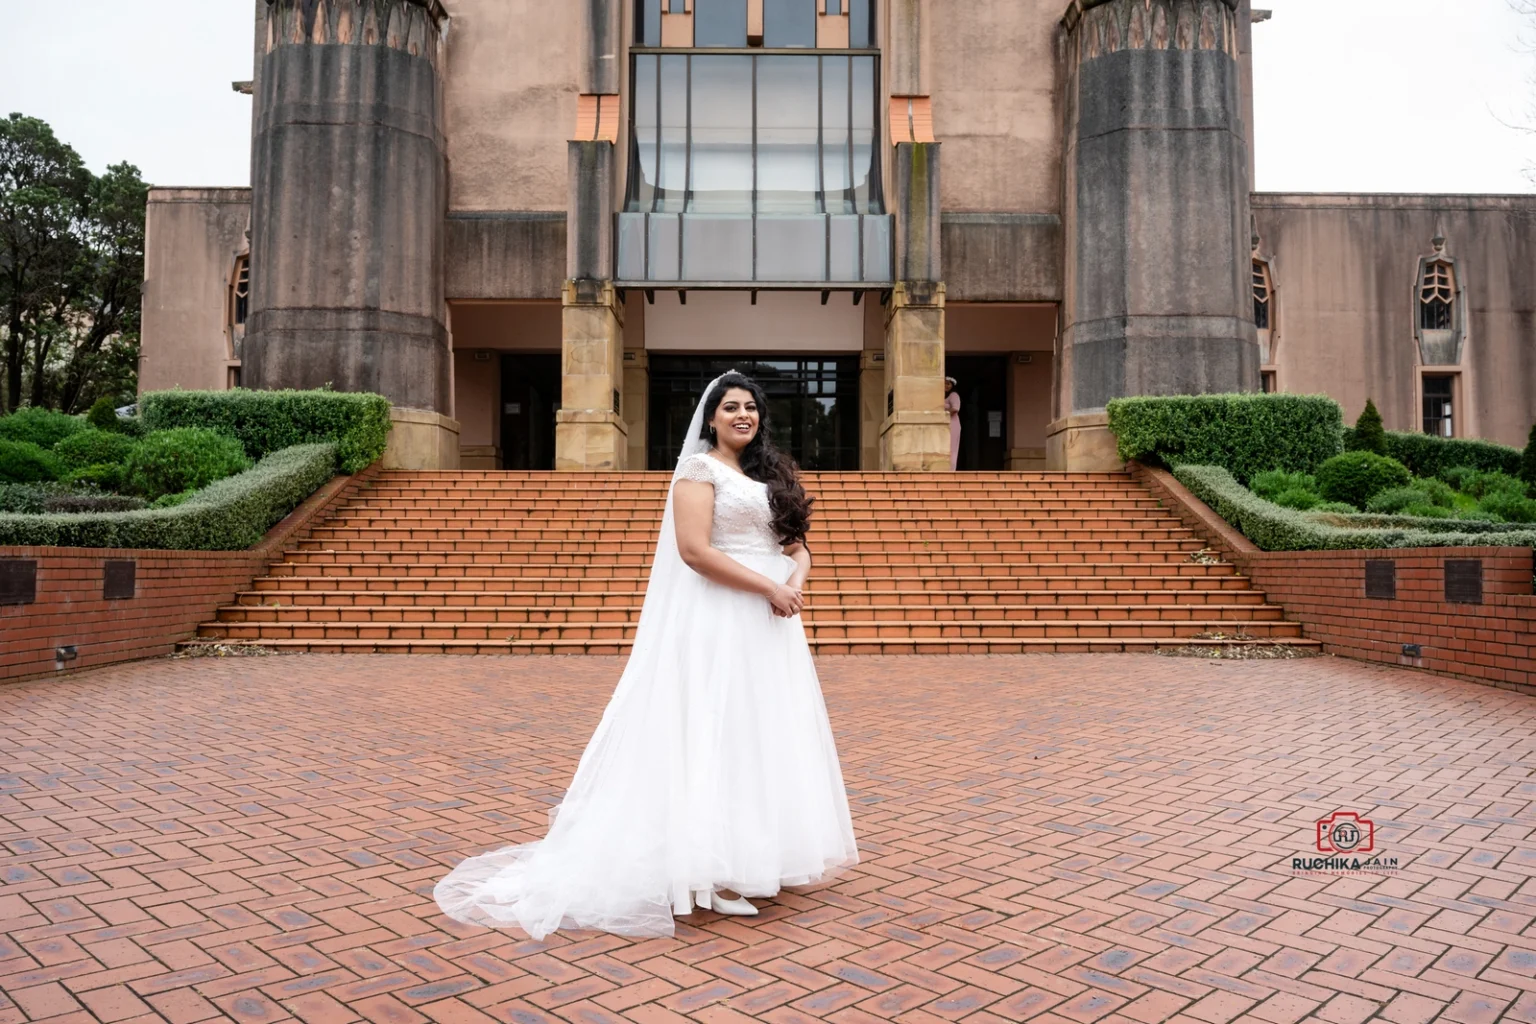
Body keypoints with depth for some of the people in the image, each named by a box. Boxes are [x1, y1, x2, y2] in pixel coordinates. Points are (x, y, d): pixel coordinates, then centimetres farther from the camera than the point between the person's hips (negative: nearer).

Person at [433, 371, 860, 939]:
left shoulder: (770, 474, 17)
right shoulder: (700, 468, -5)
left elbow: (796, 543, 15)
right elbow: (694, 551, -17)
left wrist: (796, 580, -8)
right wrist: (769, 587, -17)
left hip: (769, 621, 8)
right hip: (718, 620, -8)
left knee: (763, 736, 11)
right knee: (714, 735, -5)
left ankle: (753, 856, 22)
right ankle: (710, 869, 2)